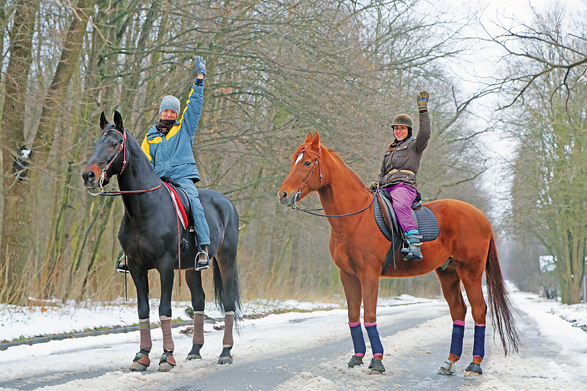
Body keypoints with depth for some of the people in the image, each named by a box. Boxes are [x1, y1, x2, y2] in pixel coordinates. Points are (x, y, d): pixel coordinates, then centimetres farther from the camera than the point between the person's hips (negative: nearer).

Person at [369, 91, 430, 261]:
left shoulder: (414, 145, 11)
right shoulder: (390, 150, 31)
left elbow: (425, 134, -11)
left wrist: (423, 110, -15)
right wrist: (376, 183, 11)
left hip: (404, 185, -7)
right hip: (386, 188, 7)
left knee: (400, 205, -39)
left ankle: (415, 245, -50)